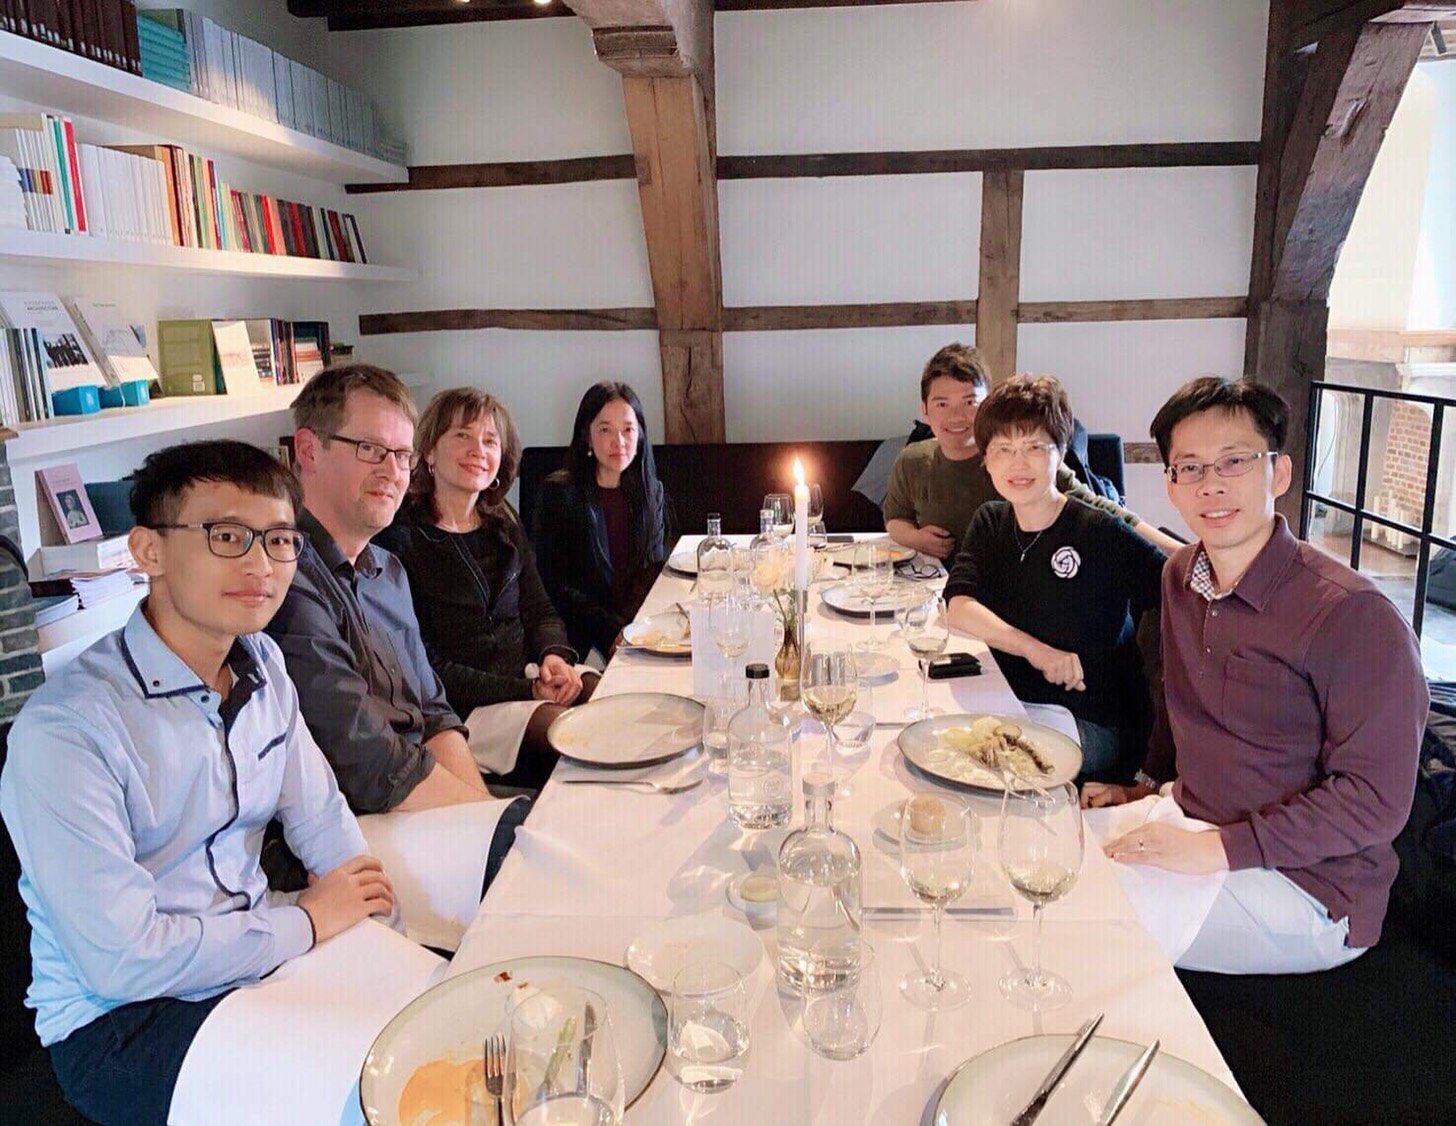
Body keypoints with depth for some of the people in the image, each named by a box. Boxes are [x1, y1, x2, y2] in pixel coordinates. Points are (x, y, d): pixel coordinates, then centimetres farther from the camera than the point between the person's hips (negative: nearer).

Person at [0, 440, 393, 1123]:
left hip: (260, 955, 6)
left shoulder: (263, 663, 1)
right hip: (116, 1020, -6)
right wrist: (306, 920, -13)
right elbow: (122, 959, -24)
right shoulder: (64, 729, -23)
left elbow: (321, 817, 6)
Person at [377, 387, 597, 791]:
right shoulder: (400, 539, -9)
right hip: (464, 708, -6)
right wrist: (528, 690, -18)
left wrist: (555, 655, -8)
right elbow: (426, 667, -12)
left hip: (530, 679, 7)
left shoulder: (503, 523, 13)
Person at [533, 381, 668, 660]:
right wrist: (613, 630, -15)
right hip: (582, 643, -5)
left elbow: (653, 570, 10)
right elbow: (554, 587, -6)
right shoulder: (558, 492, -5)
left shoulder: (651, 491, 10)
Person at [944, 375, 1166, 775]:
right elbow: (958, 604, -11)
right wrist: (1036, 650, -22)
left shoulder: (1102, 532, -12)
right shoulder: (990, 522, 5)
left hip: (1096, 723, -5)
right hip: (1014, 705, 5)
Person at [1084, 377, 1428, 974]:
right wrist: (1148, 786, 13)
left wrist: (1222, 847, -24)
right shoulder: (1181, 577, 3)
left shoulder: (1353, 616, -21)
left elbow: (1375, 800, -21)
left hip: (1304, 887, -7)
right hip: (1190, 827, 7)